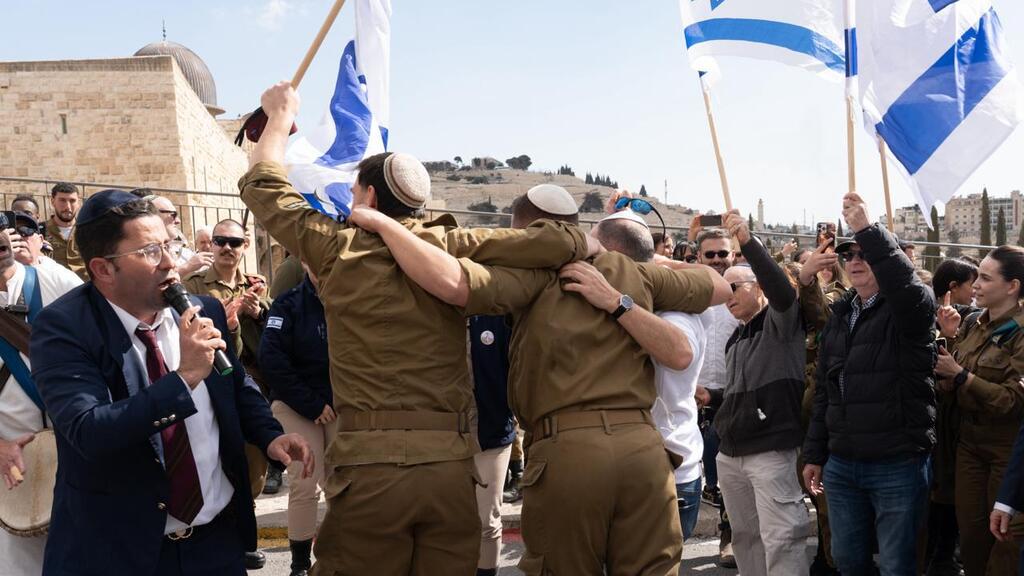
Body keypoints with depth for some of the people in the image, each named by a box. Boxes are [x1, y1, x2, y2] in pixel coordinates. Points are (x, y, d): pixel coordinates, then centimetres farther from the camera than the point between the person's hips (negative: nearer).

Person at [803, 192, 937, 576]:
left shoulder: (909, 309, -5)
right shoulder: (839, 316, 13)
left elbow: (905, 282, -33)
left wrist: (867, 230, -35)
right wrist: (814, 455, 15)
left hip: (898, 465, -6)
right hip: (841, 465, 6)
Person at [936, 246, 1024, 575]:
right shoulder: (973, 323, 6)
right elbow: (949, 387, 9)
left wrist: (960, 374, -21)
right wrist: (950, 337, -3)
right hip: (970, 440, 6)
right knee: (970, 534, 13)